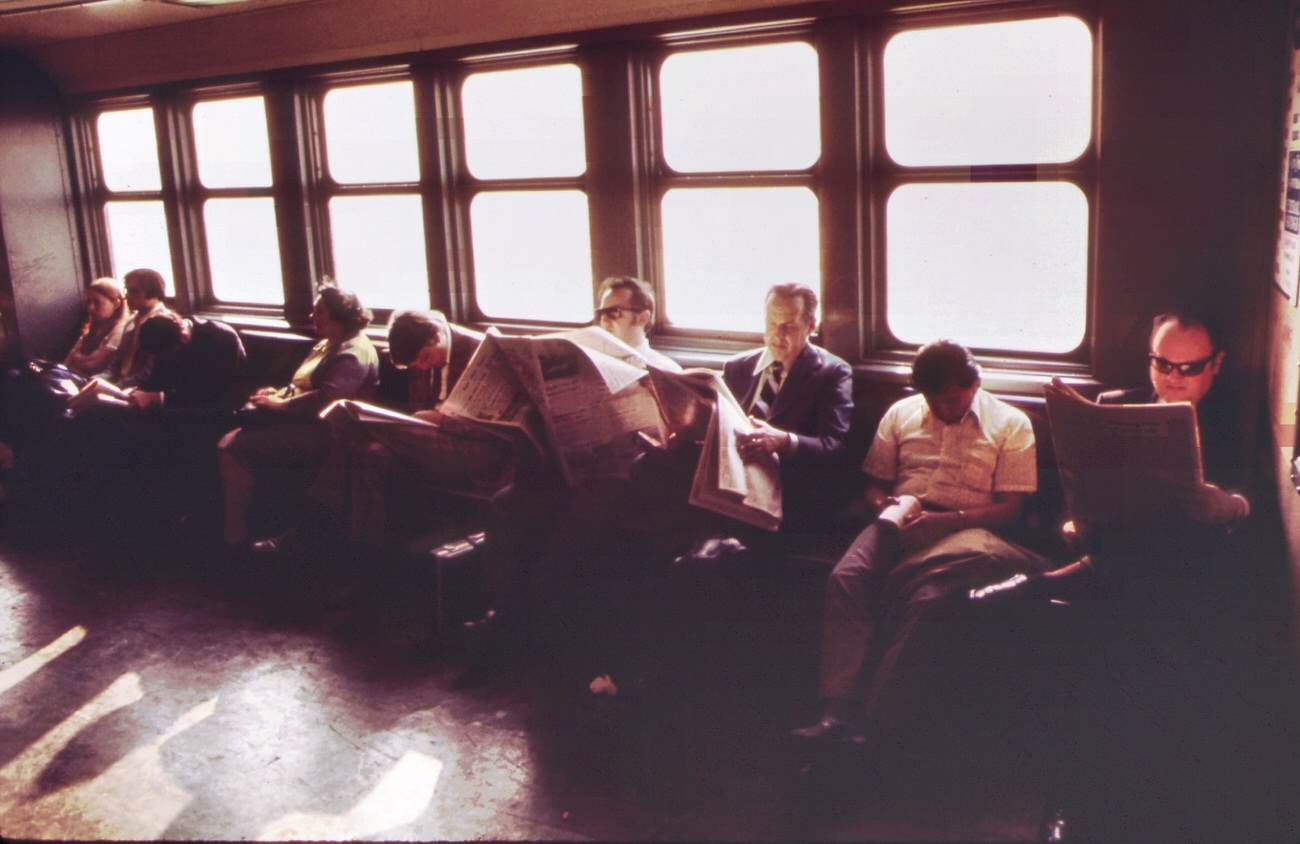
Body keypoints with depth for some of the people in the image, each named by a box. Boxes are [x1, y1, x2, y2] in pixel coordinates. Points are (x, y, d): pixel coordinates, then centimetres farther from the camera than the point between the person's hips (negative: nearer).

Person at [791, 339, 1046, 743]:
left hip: (964, 528, -3)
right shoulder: (900, 413, 20)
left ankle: (869, 718, -37)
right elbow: (874, 482, 22)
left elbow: (1010, 508, 3)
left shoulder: (1011, 424, 10)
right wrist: (884, 505, -3)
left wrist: (948, 519, -13)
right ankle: (838, 712, -37)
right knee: (846, 579, -30)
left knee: (925, 596, -37)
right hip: (900, 524, 3)